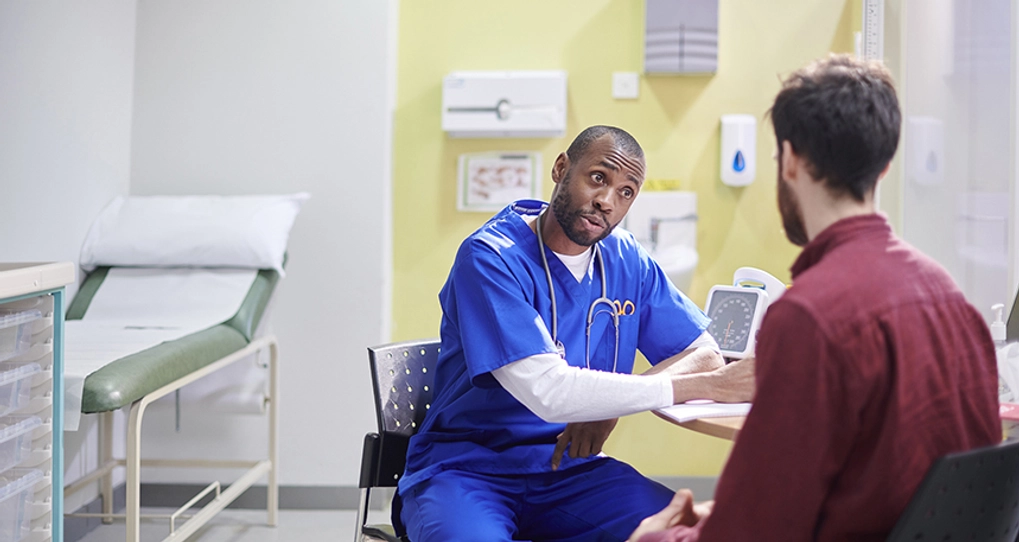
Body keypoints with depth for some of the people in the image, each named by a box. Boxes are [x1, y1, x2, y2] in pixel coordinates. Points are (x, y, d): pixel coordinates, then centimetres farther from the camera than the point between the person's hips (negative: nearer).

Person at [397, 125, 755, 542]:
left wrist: (611, 406, -17)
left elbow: (704, 354, 3)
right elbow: (549, 391, -26)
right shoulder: (490, 257, -16)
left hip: (571, 467, 4)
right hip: (466, 470, -4)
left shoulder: (627, 260, 4)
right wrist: (708, 385, -24)